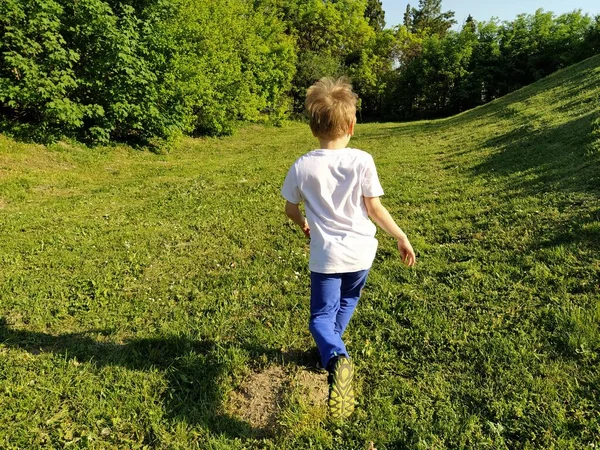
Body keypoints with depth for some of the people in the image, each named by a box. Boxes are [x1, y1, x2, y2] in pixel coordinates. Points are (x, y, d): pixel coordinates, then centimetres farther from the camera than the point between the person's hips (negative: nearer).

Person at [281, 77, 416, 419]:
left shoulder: (302, 166, -9)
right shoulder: (362, 161, -12)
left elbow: (291, 209, 3)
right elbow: (375, 209, -8)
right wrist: (402, 237, 6)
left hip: (326, 255, -1)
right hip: (361, 250, 2)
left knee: (322, 316, 8)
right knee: (347, 301, 28)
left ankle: (336, 358, -20)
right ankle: (332, 349, 43)